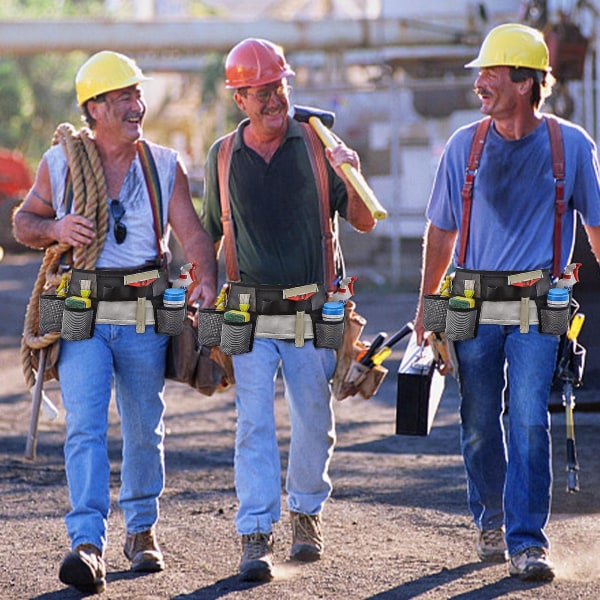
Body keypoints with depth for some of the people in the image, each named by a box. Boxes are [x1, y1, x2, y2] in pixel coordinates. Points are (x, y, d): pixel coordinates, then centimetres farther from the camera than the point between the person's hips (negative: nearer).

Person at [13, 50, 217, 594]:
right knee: (85, 427, -14)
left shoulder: (165, 165, 5)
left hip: (144, 318, 2)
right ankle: (88, 547, -22)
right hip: (83, 318, -2)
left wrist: (206, 278, -22)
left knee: (145, 430, 11)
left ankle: (142, 530, 31)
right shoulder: (60, 162, 3)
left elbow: (192, 232, -3)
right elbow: (24, 222, 13)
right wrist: (55, 228, -10)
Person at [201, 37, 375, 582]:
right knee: (255, 424, -8)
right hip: (251, 313, 0)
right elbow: (211, 233, 18)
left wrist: (352, 179, -17)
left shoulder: (317, 144, 1)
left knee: (314, 423, 7)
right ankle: (256, 536, -9)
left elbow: (364, 223, 1)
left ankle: (306, 512, 30)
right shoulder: (223, 157, 5)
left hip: (312, 311, 0)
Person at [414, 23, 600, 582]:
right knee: (479, 425, 7)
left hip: (536, 309, -2)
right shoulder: (464, 145, 4)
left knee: (529, 420, -11)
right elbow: (441, 228, 13)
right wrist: (425, 304, 13)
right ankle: (490, 521, 28)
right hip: (473, 305, 2)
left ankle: (527, 541, -7)